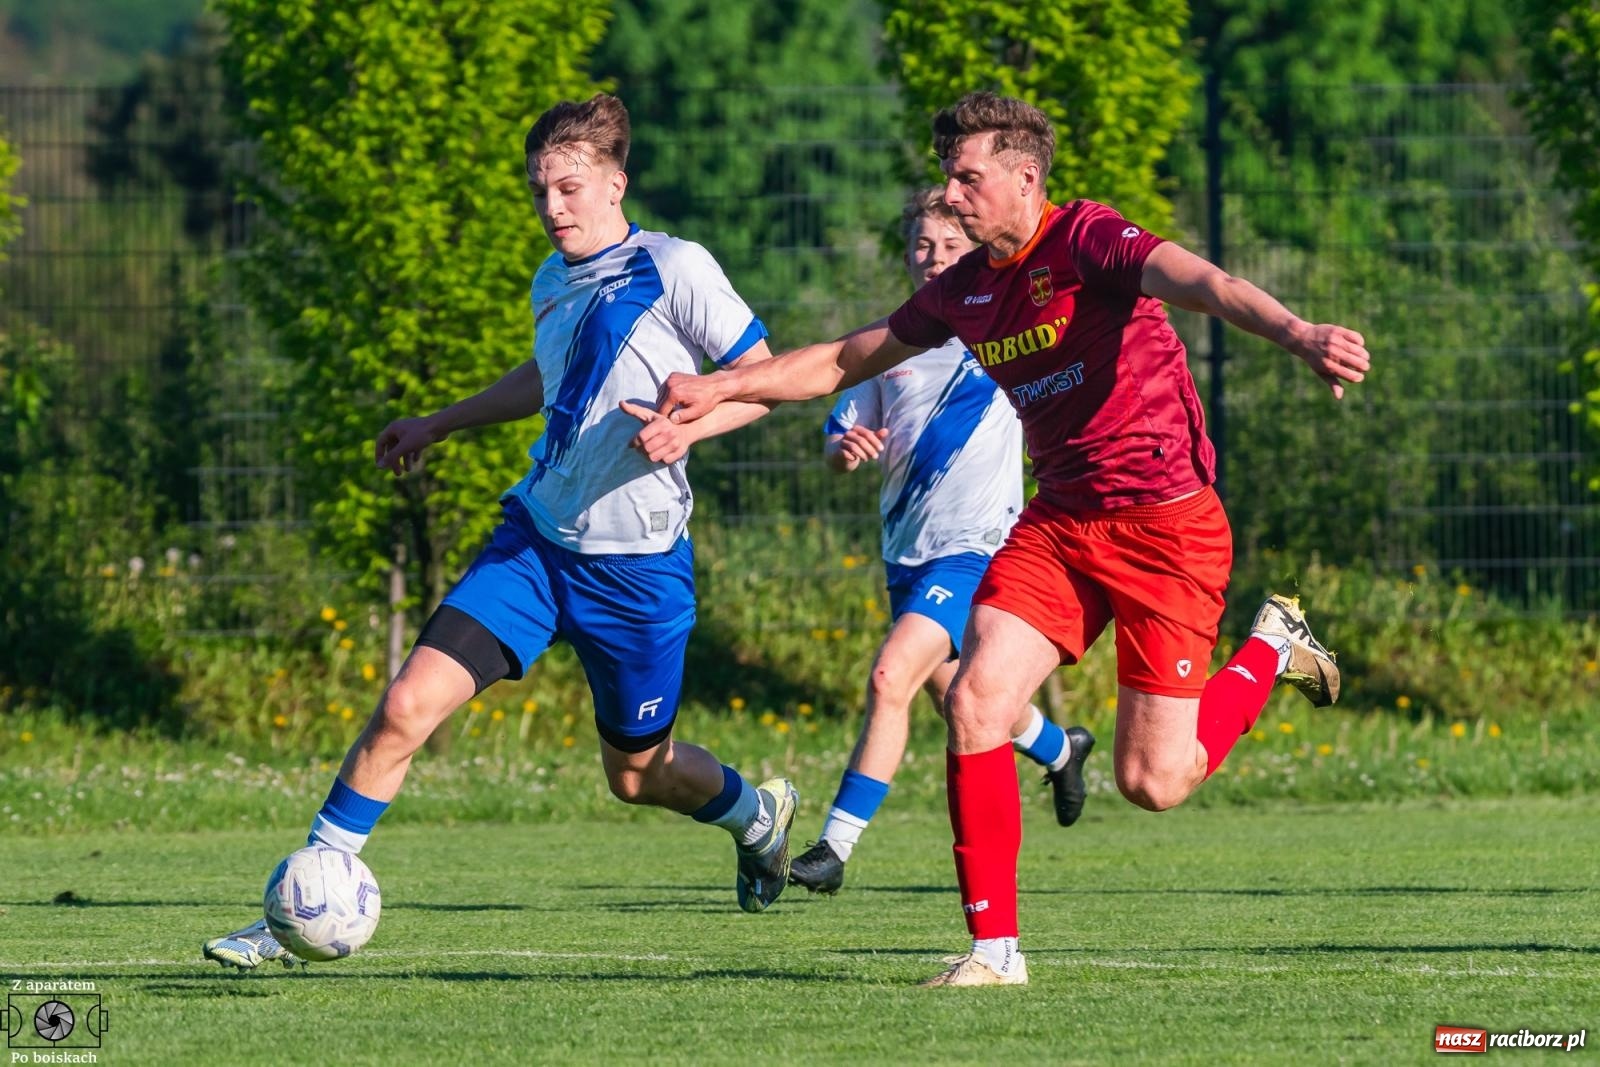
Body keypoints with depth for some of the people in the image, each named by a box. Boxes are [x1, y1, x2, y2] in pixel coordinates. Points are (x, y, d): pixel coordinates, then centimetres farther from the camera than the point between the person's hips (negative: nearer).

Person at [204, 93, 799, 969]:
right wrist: (439, 425, 37)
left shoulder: (675, 270, -10)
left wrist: (688, 428, -25)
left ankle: (756, 815, 47)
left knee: (637, 772, 11)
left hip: (636, 566, -5)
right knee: (407, 705, -12)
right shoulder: (553, 284, 10)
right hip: (534, 538, 5)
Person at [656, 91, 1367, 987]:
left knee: (1153, 780, -5)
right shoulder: (968, 289, 9)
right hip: (1059, 520, 7)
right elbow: (846, 360, 22)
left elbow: (1196, 281, -33)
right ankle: (995, 946, -6)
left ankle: (1272, 651, 25)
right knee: (976, 697, -13)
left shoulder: (1086, 239, -14)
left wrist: (1299, 334, -51)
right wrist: (720, 389, 14)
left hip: (1166, 518, -7)